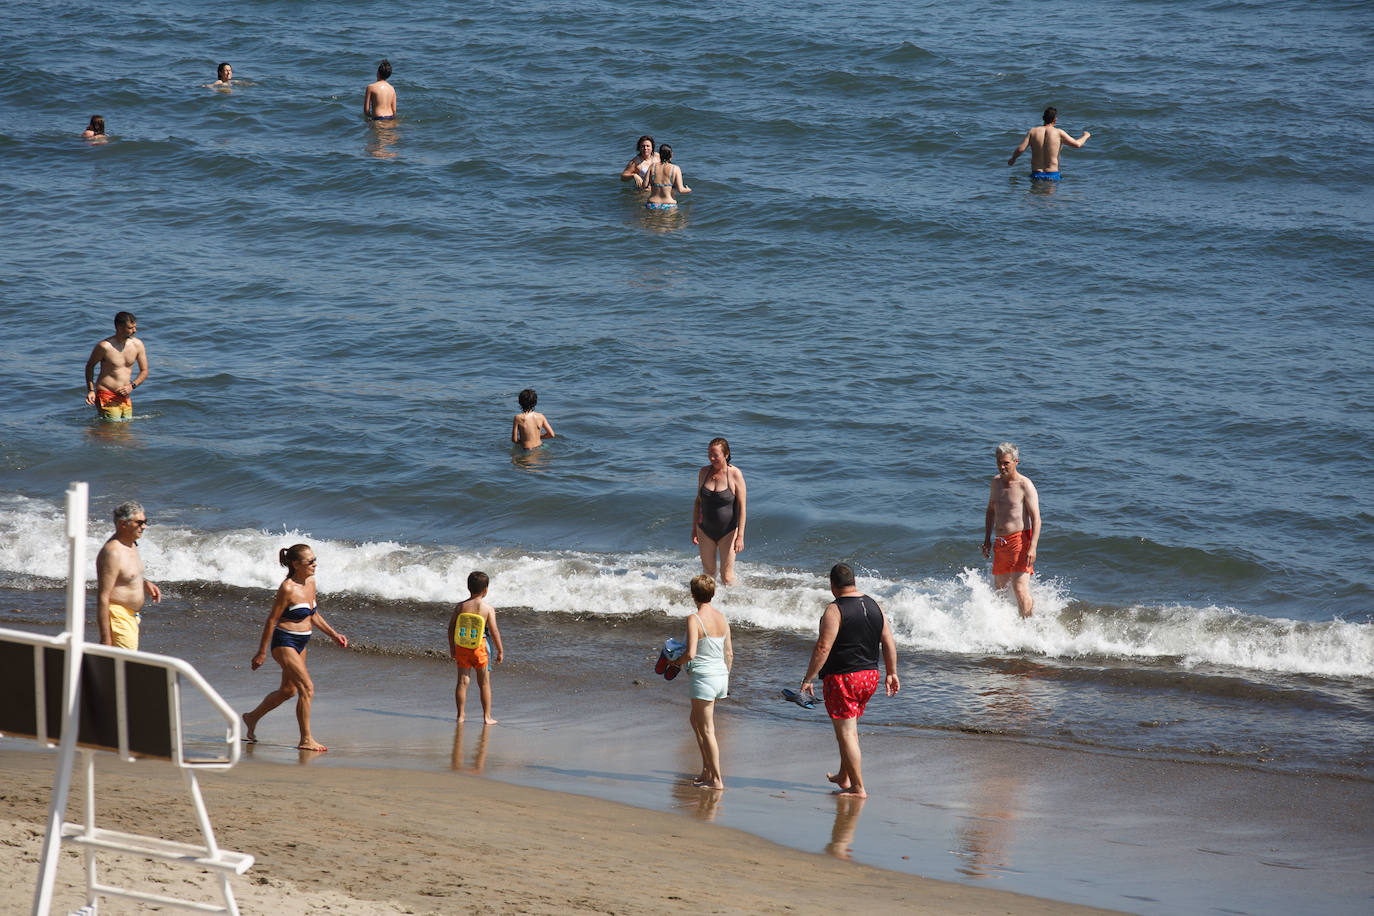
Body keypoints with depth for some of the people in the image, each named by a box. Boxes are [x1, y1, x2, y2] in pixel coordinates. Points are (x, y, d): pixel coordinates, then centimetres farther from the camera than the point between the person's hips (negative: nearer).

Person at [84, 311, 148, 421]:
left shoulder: (138, 345, 1)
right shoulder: (104, 346, -13)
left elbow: (144, 371, 10)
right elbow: (90, 366, 3)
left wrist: (132, 386, -8)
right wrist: (90, 390, -6)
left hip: (125, 398, 6)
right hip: (107, 397, -5)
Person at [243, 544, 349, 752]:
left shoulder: (310, 583, 4)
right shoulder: (287, 589, -20)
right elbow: (272, 620, -15)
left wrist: (333, 634, 13)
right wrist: (262, 652, -12)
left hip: (300, 644, 9)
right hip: (285, 642, -9)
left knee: (288, 690, 21)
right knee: (307, 688, -14)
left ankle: (253, 717, 41)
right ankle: (306, 740, -7)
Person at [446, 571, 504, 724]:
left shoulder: (460, 607, -1)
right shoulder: (488, 609, -11)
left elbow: (451, 628, 3)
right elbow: (494, 632, -10)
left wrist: (452, 647, 15)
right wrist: (500, 651, 0)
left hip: (462, 647, 2)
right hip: (479, 648, -2)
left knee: (462, 681, 11)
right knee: (484, 683, 9)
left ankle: (461, 715, 16)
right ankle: (487, 717, 12)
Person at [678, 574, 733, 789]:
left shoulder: (694, 620, -16)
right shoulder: (722, 618, 6)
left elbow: (690, 653, -23)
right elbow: (729, 654, 12)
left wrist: (676, 662, -3)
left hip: (703, 677, -7)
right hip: (721, 675, 7)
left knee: (707, 731, 1)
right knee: (696, 721, 24)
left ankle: (716, 779, 4)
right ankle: (707, 771, 26)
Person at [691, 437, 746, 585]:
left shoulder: (735, 474, -14)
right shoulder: (704, 472, -1)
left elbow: (742, 506, -13)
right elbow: (698, 501, 10)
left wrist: (740, 536, -17)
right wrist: (694, 529, 9)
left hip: (728, 531, -4)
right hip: (705, 531, 4)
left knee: (727, 576, -3)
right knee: (708, 572, 10)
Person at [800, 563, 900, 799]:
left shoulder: (834, 610, -15)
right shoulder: (874, 606, 6)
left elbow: (823, 648, -20)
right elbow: (889, 642, 9)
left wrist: (808, 678, -14)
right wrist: (892, 673, 17)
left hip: (842, 678, -8)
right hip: (870, 676, 8)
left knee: (846, 733, -3)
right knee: (851, 727, 24)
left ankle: (858, 787, -5)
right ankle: (844, 777, 36)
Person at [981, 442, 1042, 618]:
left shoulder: (1025, 485, -9)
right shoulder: (996, 482, 12)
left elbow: (1036, 519, -13)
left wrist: (1032, 547, -23)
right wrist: (987, 540, 20)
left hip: (1020, 540, -7)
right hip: (1000, 543, 7)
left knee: (1019, 589, -14)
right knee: (999, 587, 13)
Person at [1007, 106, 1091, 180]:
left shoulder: (1032, 131, 1)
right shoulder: (1058, 133, -5)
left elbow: (1020, 149, -7)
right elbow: (1077, 144, 0)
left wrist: (1013, 159, 14)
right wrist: (1086, 136, 22)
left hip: (1036, 175, 2)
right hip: (1052, 176, -2)